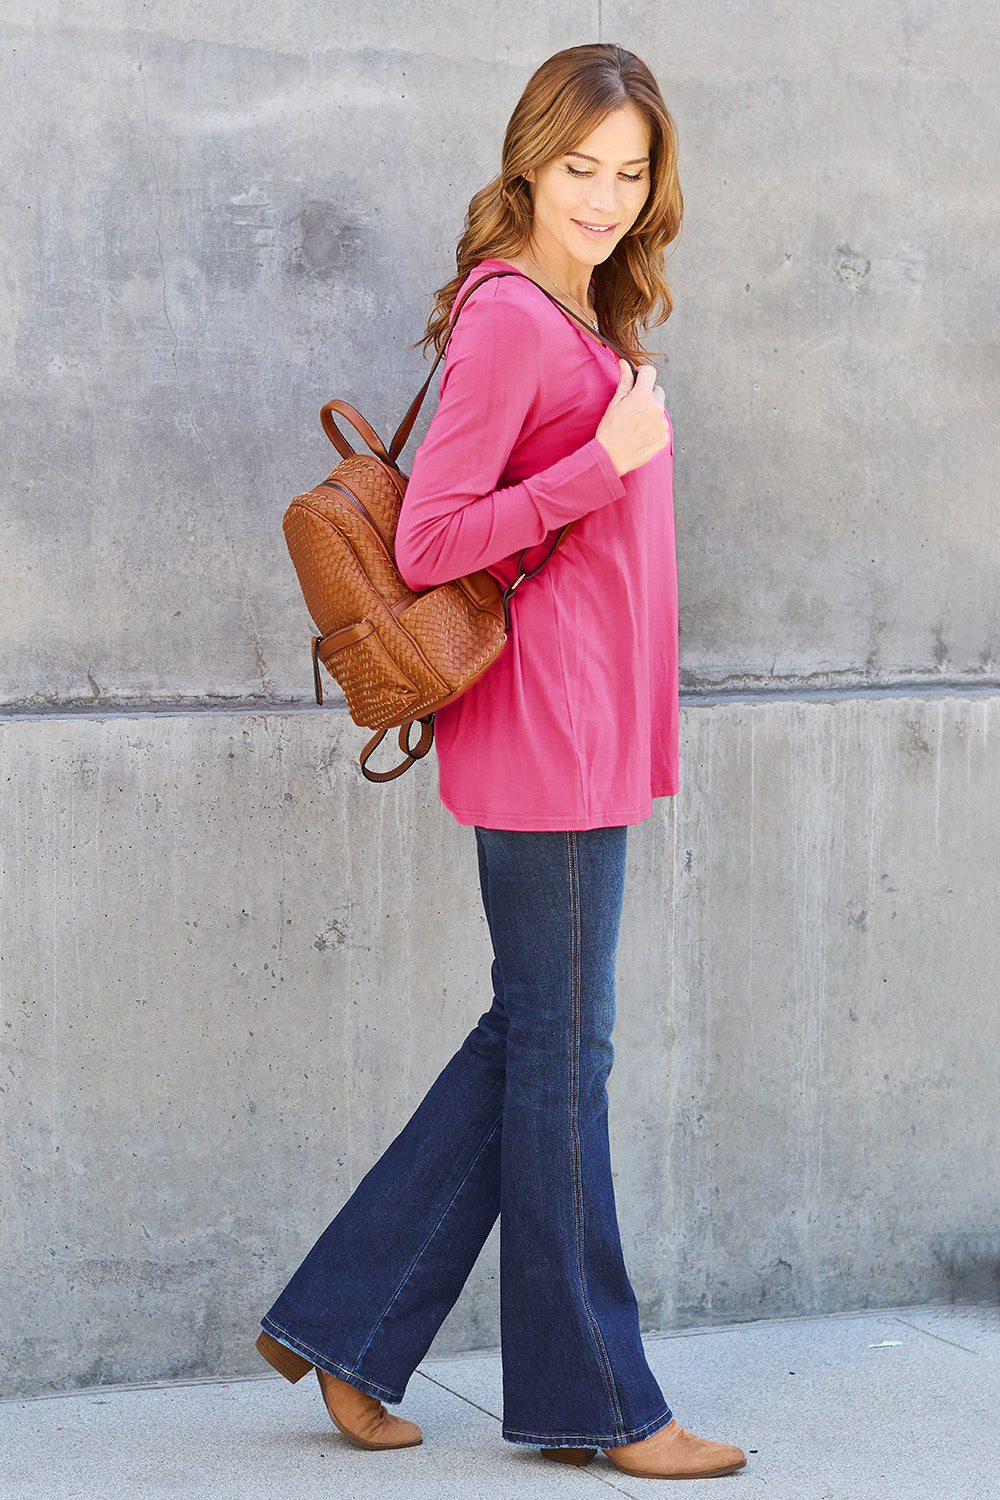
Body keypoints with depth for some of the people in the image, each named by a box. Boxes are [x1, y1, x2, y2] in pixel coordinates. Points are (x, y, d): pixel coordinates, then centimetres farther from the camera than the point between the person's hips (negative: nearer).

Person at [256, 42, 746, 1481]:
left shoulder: (579, 318, 14)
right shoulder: (509, 315, -14)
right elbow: (426, 545, -18)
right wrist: (610, 461, -21)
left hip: (590, 727, 9)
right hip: (548, 728, -9)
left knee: (535, 1039, 14)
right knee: (565, 1053, 1)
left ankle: (345, 1327, 20)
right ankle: (592, 1400, 13)